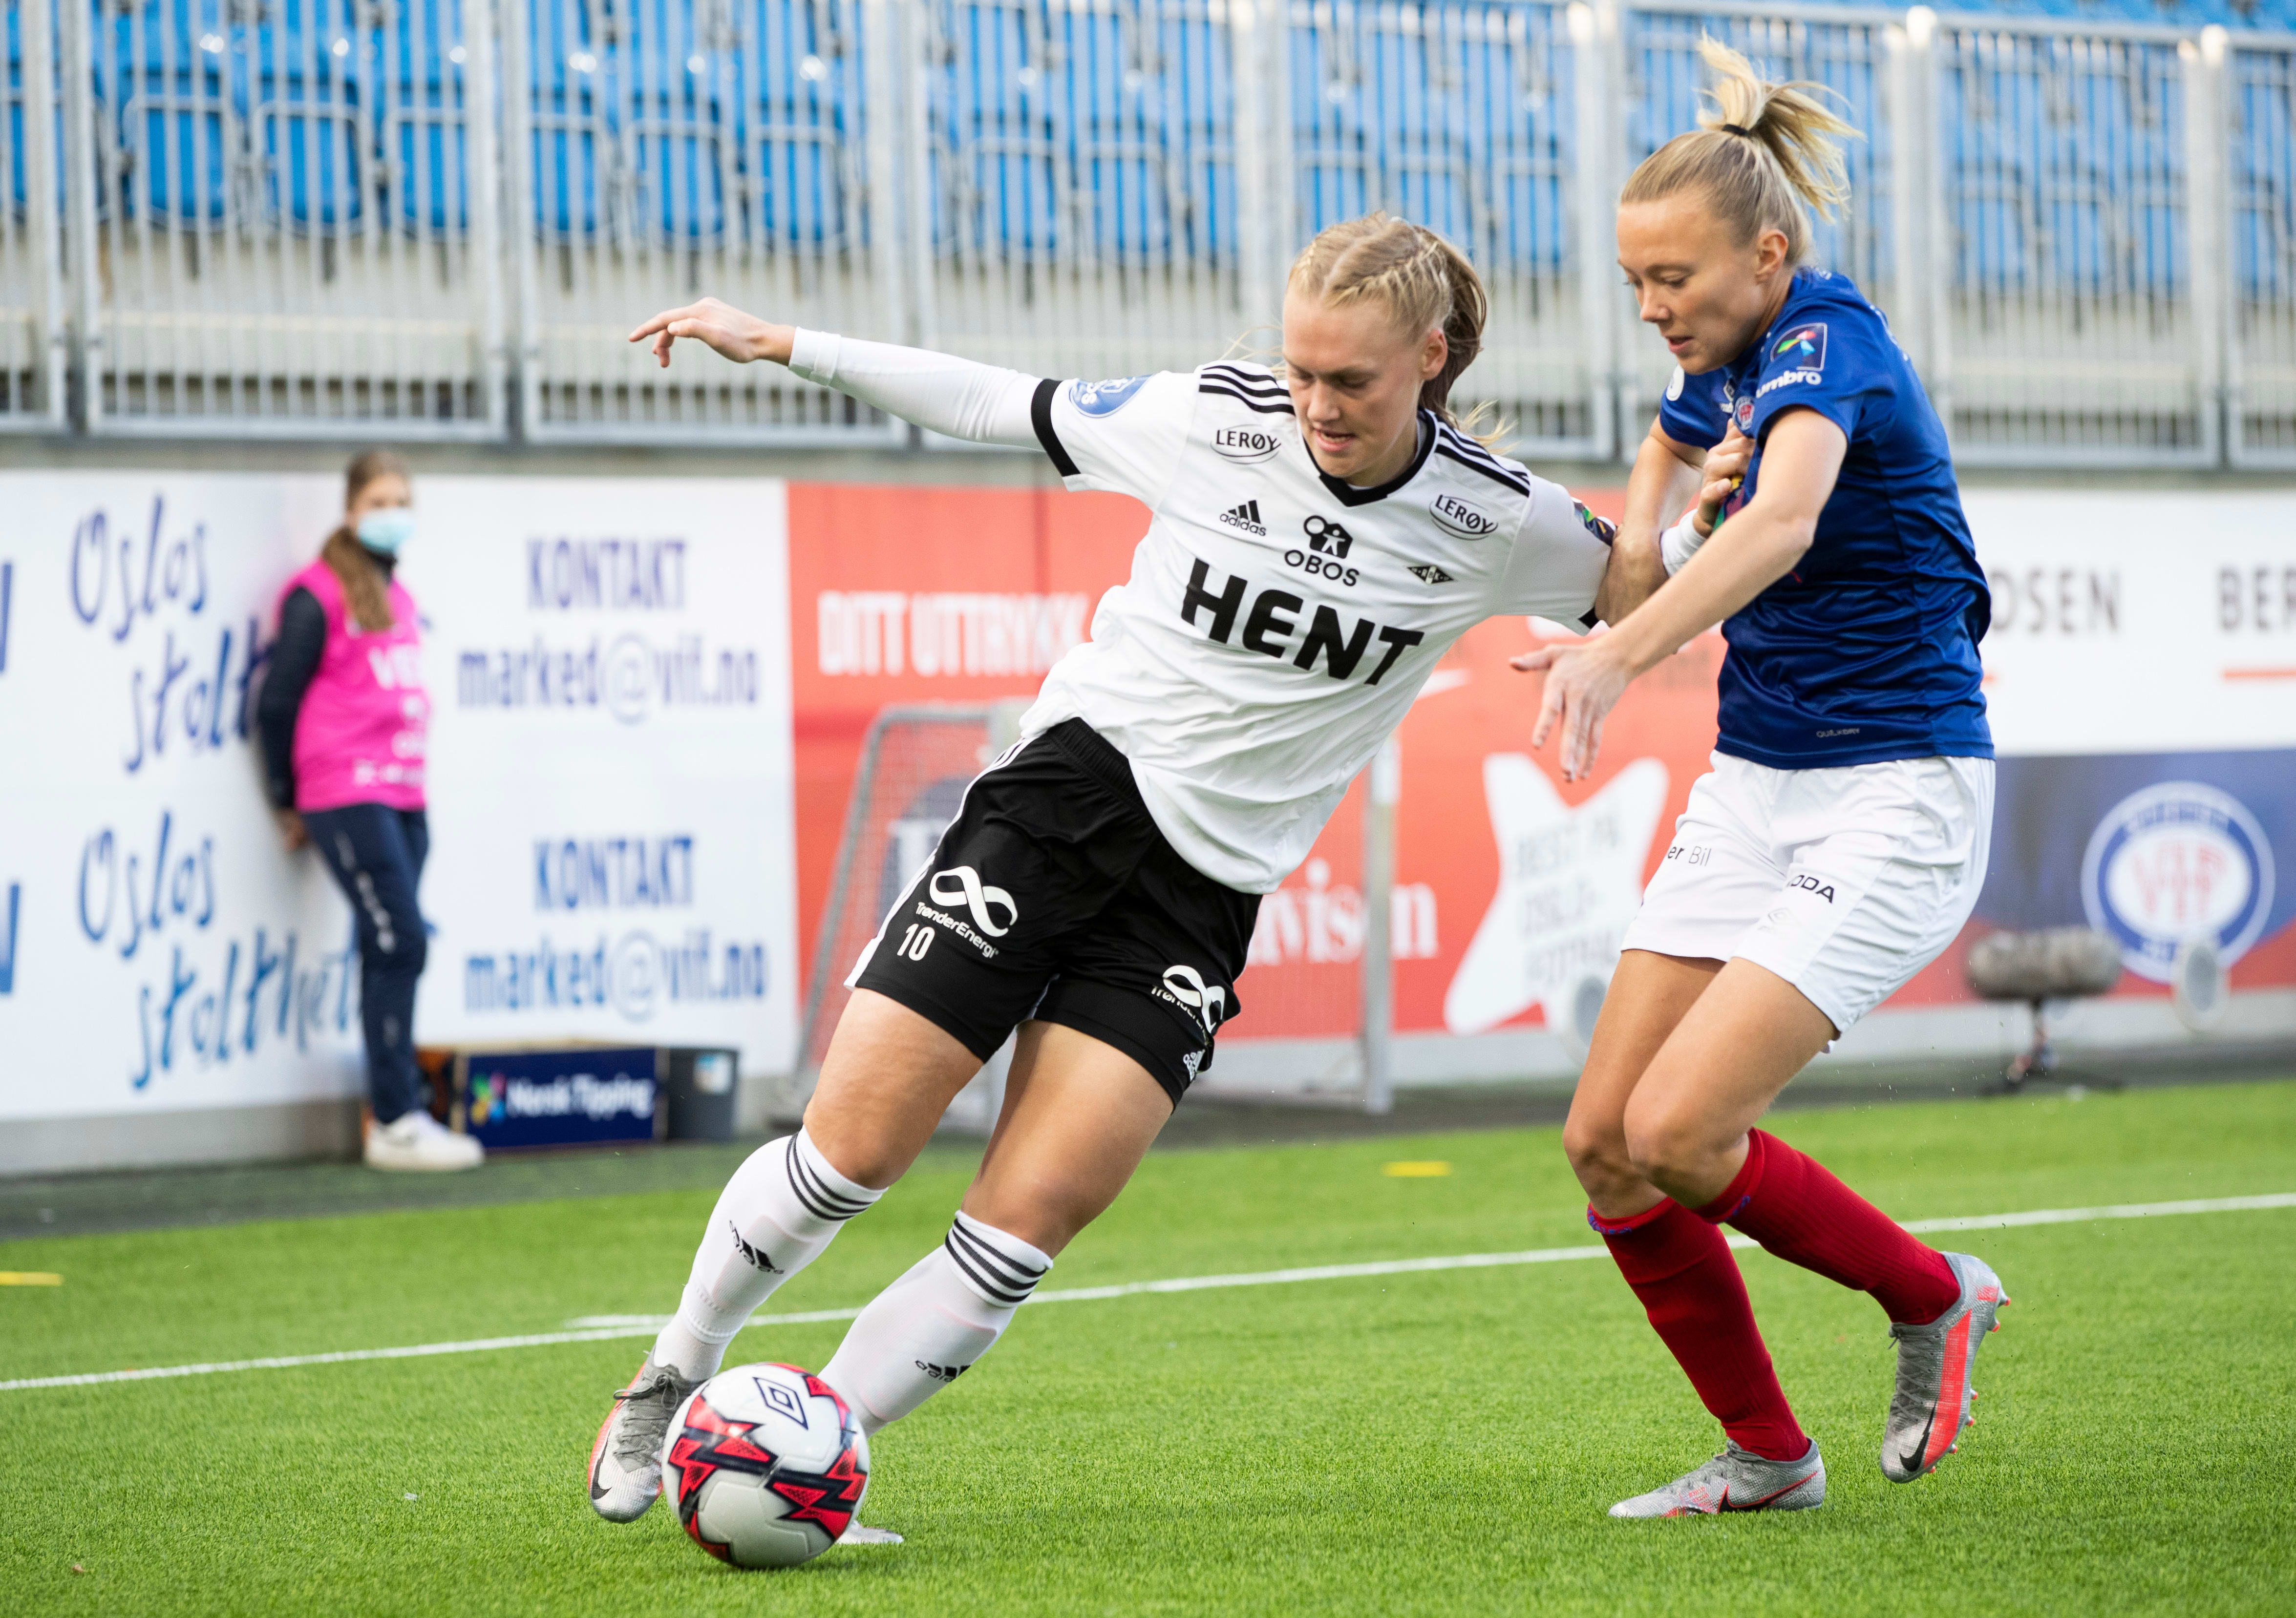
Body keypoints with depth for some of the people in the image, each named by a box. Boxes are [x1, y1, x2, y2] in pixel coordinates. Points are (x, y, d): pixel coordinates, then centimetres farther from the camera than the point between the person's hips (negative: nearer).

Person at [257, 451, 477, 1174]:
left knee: (388, 953, 6)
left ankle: (392, 1114, 9)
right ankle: (398, 1121, -11)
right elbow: (277, 702, -4)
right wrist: (287, 802, 2)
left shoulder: (398, 598, 18)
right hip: (347, 799, -7)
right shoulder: (318, 596, -5)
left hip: (402, 798, 7)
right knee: (400, 943, -13)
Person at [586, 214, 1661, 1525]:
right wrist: (787, 346, 6)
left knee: (1028, 1222, -13)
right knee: (854, 1147, -9)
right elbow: (1004, 407, 7)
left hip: (1204, 897, 1)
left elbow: (1632, 590, 11)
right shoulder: (1212, 419, -6)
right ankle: (670, 1383, 15)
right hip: (1076, 787, -1)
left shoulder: (1494, 520, -5)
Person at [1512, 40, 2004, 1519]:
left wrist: (1622, 656, -57)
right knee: (1604, 1140, 0)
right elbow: (1667, 457, 31)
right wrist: (1644, 533, 6)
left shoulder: (1830, 341, -19)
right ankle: (1765, 1457, 14)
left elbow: (1781, 522, -41)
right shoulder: (1724, 369, 7)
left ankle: (1932, 1299, 7)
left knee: (1681, 1130, -18)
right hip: (1752, 787, 9)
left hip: (1896, 798, -9)